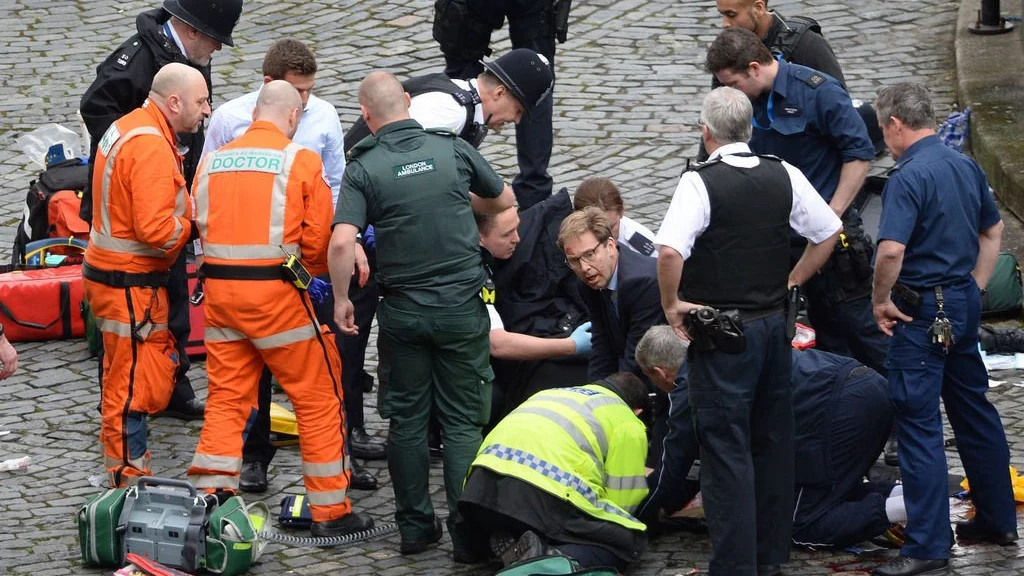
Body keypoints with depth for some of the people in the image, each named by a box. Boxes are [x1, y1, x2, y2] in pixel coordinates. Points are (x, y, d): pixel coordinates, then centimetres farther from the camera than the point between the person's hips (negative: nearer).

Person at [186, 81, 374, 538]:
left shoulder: (212, 161, 7)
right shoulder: (300, 161, -6)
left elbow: (200, 226, 7)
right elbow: (320, 238, -7)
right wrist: (310, 270, 13)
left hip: (219, 289, 5)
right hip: (276, 292, -5)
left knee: (226, 397, 14)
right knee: (318, 397, 7)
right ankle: (330, 512, 10)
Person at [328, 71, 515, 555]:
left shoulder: (364, 168, -9)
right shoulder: (454, 150, -2)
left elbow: (341, 242, -20)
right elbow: (503, 201, 14)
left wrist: (341, 299, -5)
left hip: (402, 310, -1)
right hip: (461, 304, 1)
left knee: (407, 419, 12)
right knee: (462, 420, 7)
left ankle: (415, 527, 16)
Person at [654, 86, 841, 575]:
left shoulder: (701, 183, -16)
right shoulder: (783, 177, 2)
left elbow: (669, 250, -28)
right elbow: (828, 233, 10)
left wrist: (672, 304, -13)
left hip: (722, 333, -6)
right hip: (774, 324, 6)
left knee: (726, 448, -2)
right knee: (773, 443, 15)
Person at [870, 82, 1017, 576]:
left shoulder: (908, 177, -19)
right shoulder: (966, 167, 8)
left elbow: (891, 250, -28)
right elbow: (993, 230, 20)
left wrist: (881, 301, -14)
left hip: (922, 313, -9)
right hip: (964, 304, 9)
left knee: (918, 424, -6)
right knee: (974, 409, 20)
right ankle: (998, 519, 30)